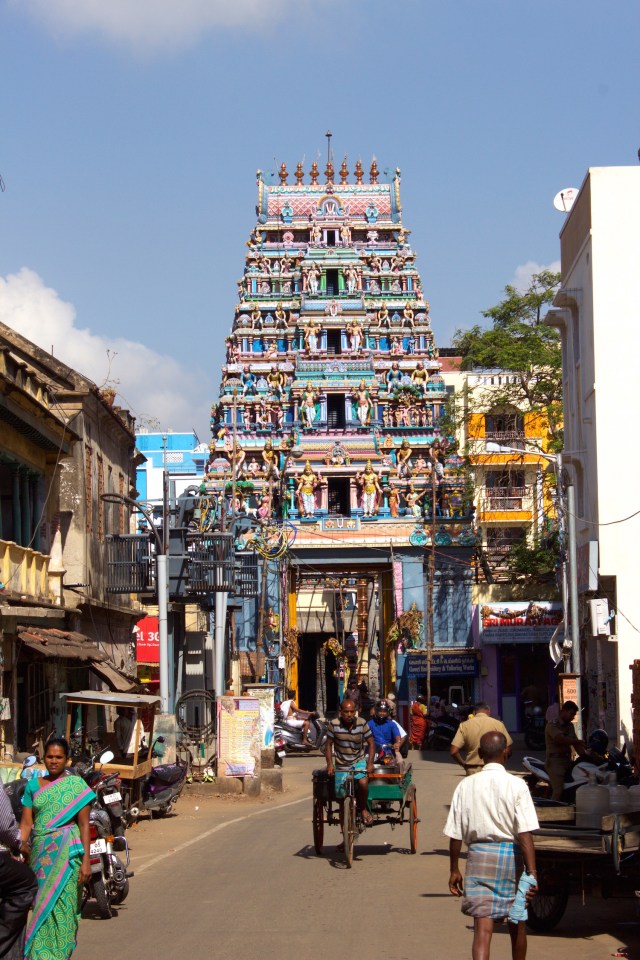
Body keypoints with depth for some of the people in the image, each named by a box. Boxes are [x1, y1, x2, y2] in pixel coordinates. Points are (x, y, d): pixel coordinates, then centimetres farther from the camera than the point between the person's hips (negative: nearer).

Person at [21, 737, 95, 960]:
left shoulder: (76, 784, 1)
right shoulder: (33, 785, 10)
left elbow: (84, 825, -2)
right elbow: (26, 824, 7)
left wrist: (86, 861, -8)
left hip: (66, 852, -3)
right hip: (40, 853, 3)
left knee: (61, 906, -7)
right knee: (41, 906, 5)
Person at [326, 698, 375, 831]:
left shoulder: (362, 723, -13)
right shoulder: (334, 725, -14)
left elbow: (371, 743, -5)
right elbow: (328, 745, -5)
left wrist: (370, 763, -16)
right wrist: (330, 764, -15)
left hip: (359, 760, -1)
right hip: (341, 764, 1)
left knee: (363, 782, -31)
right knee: (342, 798, 4)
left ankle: (363, 808, -2)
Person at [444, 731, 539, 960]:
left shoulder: (466, 785, -1)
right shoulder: (516, 785, -7)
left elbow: (455, 835, 2)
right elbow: (525, 835, -13)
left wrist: (454, 870, 12)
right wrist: (531, 872, -12)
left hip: (478, 856, 0)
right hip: (509, 855, 0)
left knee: (482, 928, -4)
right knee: (517, 924, 20)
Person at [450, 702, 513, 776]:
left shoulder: (464, 725, -2)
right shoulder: (498, 724, -4)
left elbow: (453, 751, -6)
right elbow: (508, 750, -2)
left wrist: (464, 764, 9)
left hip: (472, 771, 1)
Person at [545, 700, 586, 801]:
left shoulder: (570, 726, 17)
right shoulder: (552, 725, -7)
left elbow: (576, 744, 10)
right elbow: (561, 739, -23)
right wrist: (580, 742, -17)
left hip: (567, 761, 8)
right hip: (555, 761, -8)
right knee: (558, 791, -21)